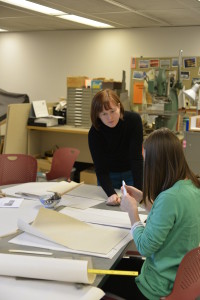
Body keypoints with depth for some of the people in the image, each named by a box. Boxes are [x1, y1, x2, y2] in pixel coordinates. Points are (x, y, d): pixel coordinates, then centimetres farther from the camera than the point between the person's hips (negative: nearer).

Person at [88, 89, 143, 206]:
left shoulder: (134, 119, -25)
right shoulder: (94, 133, -25)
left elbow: (136, 157, -27)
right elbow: (101, 169, -25)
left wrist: (138, 192, -33)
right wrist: (111, 194, -42)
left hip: (133, 174, 0)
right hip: (108, 177, 0)